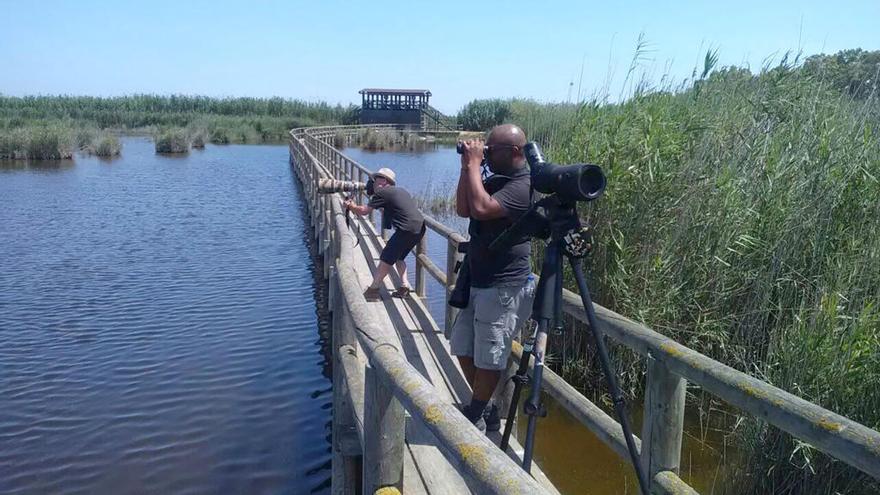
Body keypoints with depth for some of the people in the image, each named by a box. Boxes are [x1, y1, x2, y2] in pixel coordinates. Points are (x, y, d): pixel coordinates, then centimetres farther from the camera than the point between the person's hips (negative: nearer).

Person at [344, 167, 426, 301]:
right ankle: (404, 285, 12)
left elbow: (364, 211, 0)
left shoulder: (382, 193, 0)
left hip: (407, 229, -9)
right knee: (398, 256, 22)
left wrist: (350, 206, 16)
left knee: (386, 259, 0)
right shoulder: (401, 191, 24)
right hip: (420, 228, 9)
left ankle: (373, 290, 5)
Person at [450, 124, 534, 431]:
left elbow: (481, 209, -30)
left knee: (488, 358, 2)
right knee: (463, 348, 16)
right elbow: (463, 209, 8)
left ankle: (474, 417, 19)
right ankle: (485, 410, 31)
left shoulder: (522, 187, -16)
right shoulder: (495, 180, 12)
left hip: (503, 288, -10)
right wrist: (467, 168, 1)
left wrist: (474, 164, -20)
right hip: (477, 282, 10)